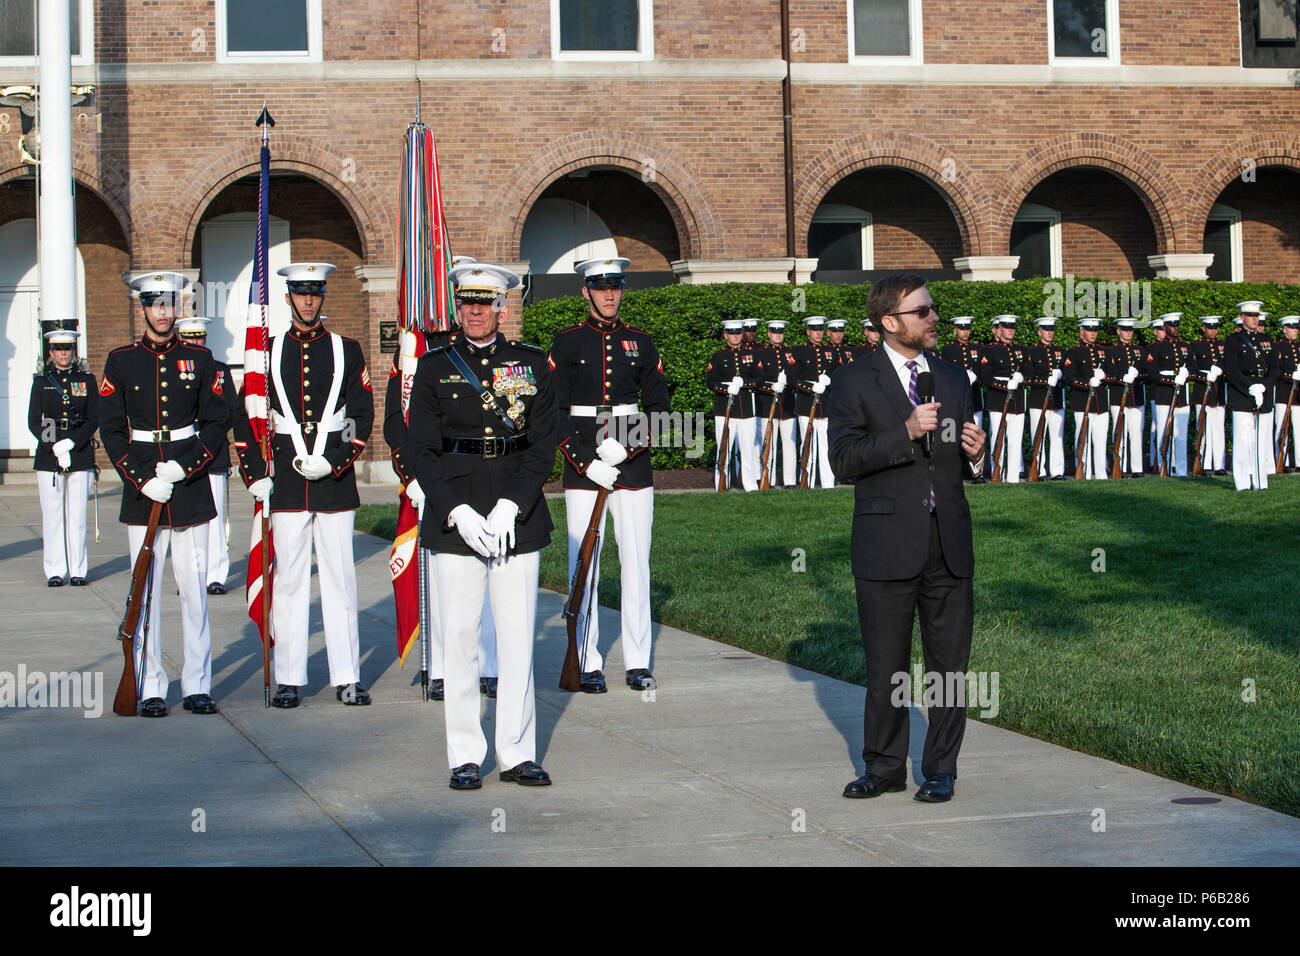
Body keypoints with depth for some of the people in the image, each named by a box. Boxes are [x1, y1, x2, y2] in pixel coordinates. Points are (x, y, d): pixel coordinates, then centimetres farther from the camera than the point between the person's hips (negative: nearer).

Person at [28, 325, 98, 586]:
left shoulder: (87, 380, 8)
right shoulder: (41, 381, 8)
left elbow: (94, 419, 3)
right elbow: (33, 422, 3)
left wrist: (71, 443, -11)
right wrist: (55, 446, -12)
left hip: (80, 452, 0)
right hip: (48, 455, 0)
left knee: (77, 514, -1)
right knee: (52, 515, -1)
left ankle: (77, 571, 4)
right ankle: (55, 571, 4)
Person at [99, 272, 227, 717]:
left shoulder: (199, 360, 6)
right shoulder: (120, 361, 5)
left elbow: (216, 424, 5)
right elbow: (111, 429, 2)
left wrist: (185, 466, -10)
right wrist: (142, 479, -9)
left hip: (191, 486, 0)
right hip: (141, 488, 0)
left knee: (194, 587, 0)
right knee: (145, 590, 0)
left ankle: (197, 685, 7)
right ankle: (151, 688, 5)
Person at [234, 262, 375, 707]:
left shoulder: (347, 350, 6)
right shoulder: (268, 352, 7)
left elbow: (363, 416, 3)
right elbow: (245, 418, 7)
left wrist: (333, 463, -9)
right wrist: (255, 475, -1)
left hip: (336, 482, 0)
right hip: (286, 484, 0)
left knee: (340, 578, 1)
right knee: (288, 578, 2)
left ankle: (347, 678, 5)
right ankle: (288, 679, 7)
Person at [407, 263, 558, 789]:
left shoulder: (531, 364, 6)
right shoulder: (435, 366, 4)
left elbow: (543, 446, 1)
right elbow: (423, 452, 0)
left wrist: (509, 508, -12)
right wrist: (459, 512, -13)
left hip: (517, 517, 1)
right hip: (454, 518, -1)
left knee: (518, 635, 2)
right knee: (459, 636, 0)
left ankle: (518, 754, 11)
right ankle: (465, 757, 9)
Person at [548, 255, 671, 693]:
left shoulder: (640, 342, 10)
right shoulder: (567, 342, 3)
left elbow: (660, 407, 8)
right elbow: (555, 411, -1)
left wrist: (627, 446, -8)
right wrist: (587, 461, -11)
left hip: (633, 462, 2)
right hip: (582, 467, -2)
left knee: (636, 563, 2)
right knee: (583, 565, -2)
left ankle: (637, 662, 8)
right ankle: (589, 664, 4)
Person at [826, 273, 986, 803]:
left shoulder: (954, 378, 13)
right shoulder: (854, 382, -1)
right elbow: (844, 458, -12)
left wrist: (974, 455, -4)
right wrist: (906, 433, -21)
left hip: (948, 544, 4)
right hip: (888, 546, -4)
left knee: (950, 662, 5)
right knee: (885, 666, 5)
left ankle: (940, 769, 15)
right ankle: (885, 767, 18)